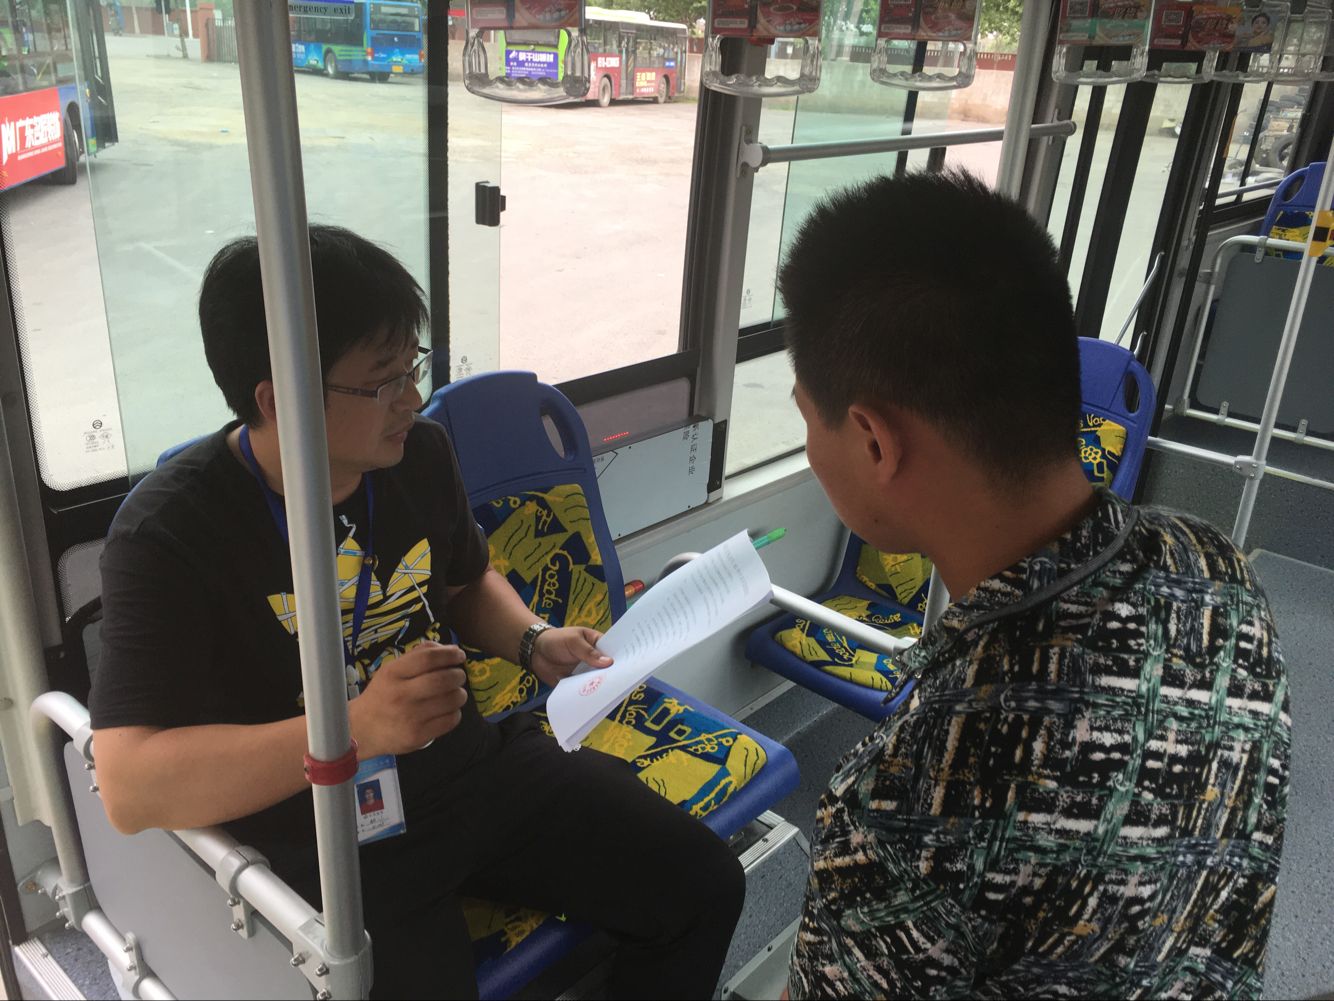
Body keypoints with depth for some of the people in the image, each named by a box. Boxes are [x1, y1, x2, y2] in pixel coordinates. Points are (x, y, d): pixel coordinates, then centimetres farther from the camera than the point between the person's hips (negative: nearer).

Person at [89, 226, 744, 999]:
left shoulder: (420, 455, -2)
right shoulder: (166, 535, -19)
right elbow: (130, 787, -25)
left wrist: (532, 642, -3)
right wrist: (356, 727, -35)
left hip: (475, 766, 5)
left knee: (706, 885, 1)